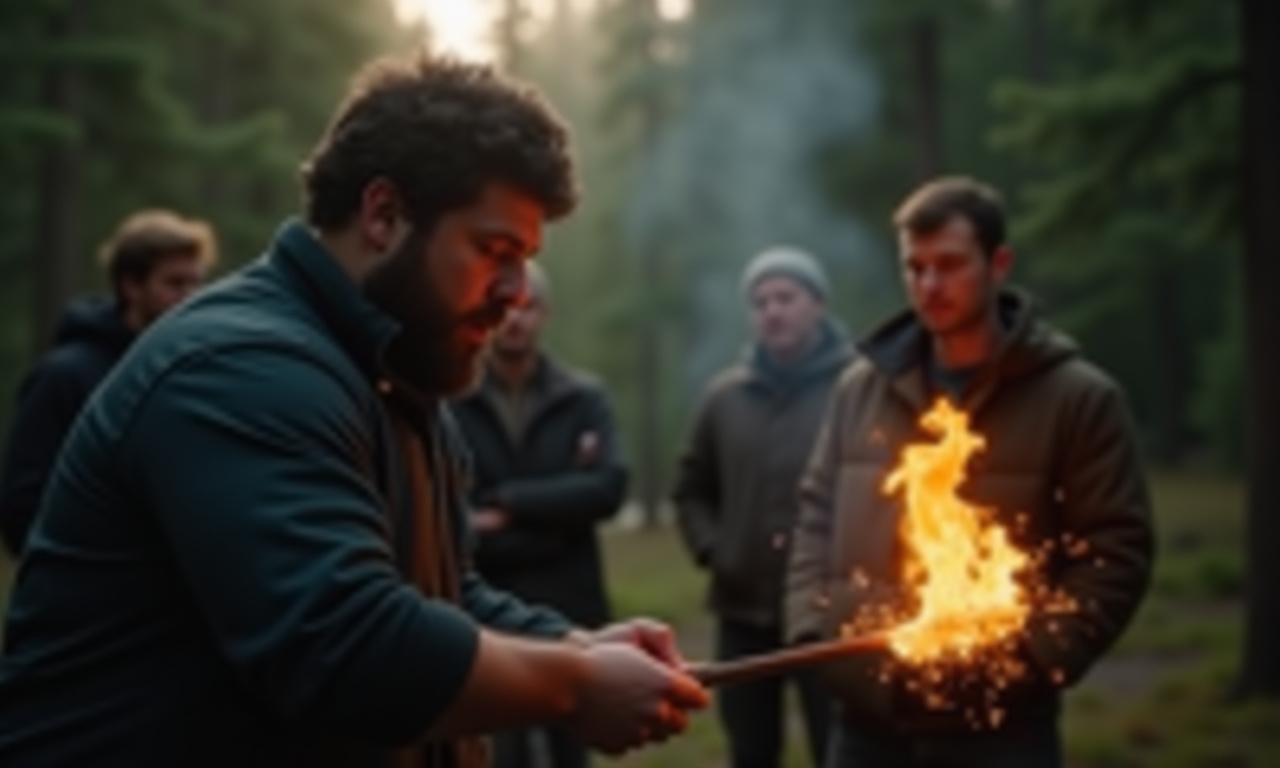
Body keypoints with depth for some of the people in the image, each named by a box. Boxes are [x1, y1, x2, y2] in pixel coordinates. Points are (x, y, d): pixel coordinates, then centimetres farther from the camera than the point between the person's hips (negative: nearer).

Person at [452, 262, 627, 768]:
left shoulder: (584, 398, 5)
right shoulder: (449, 402, -3)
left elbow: (609, 488, -10)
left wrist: (507, 505, -13)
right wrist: (558, 501, -13)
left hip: (567, 610, 2)